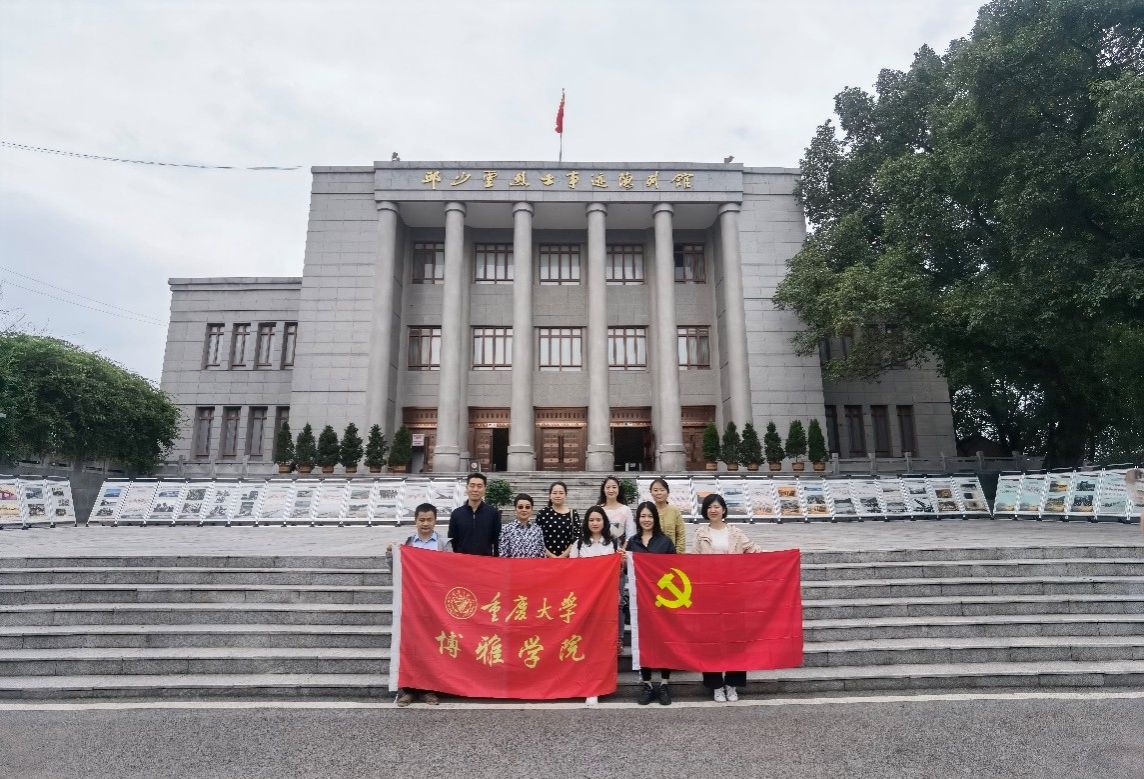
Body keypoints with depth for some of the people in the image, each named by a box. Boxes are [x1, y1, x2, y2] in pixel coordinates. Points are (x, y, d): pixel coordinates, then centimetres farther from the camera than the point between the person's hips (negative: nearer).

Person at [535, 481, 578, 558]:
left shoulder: (573, 514, 3)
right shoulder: (543, 513, 1)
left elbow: (577, 538, 1)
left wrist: (565, 554, -8)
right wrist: (550, 555, -9)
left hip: (567, 557, 1)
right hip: (547, 557, -1)